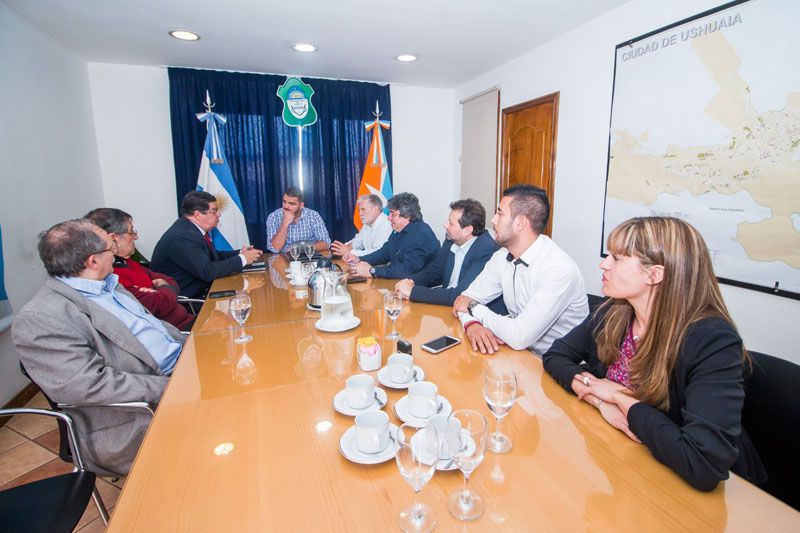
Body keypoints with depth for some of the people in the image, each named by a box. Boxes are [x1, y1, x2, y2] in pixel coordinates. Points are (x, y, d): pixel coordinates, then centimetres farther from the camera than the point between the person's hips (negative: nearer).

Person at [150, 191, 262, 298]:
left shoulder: (191, 228, 2)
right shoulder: (182, 238, -24)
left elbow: (212, 256, 13)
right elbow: (208, 272, -28)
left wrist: (240, 254, -1)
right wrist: (242, 259, -19)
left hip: (198, 289, 8)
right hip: (184, 301, -8)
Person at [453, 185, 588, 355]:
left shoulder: (559, 270, -25)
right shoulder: (502, 256, -3)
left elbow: (519, 337, -29)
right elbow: (468, 298, 1)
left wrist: (474, 308, -15)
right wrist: (472, 324, -21)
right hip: (520, 353, 6)